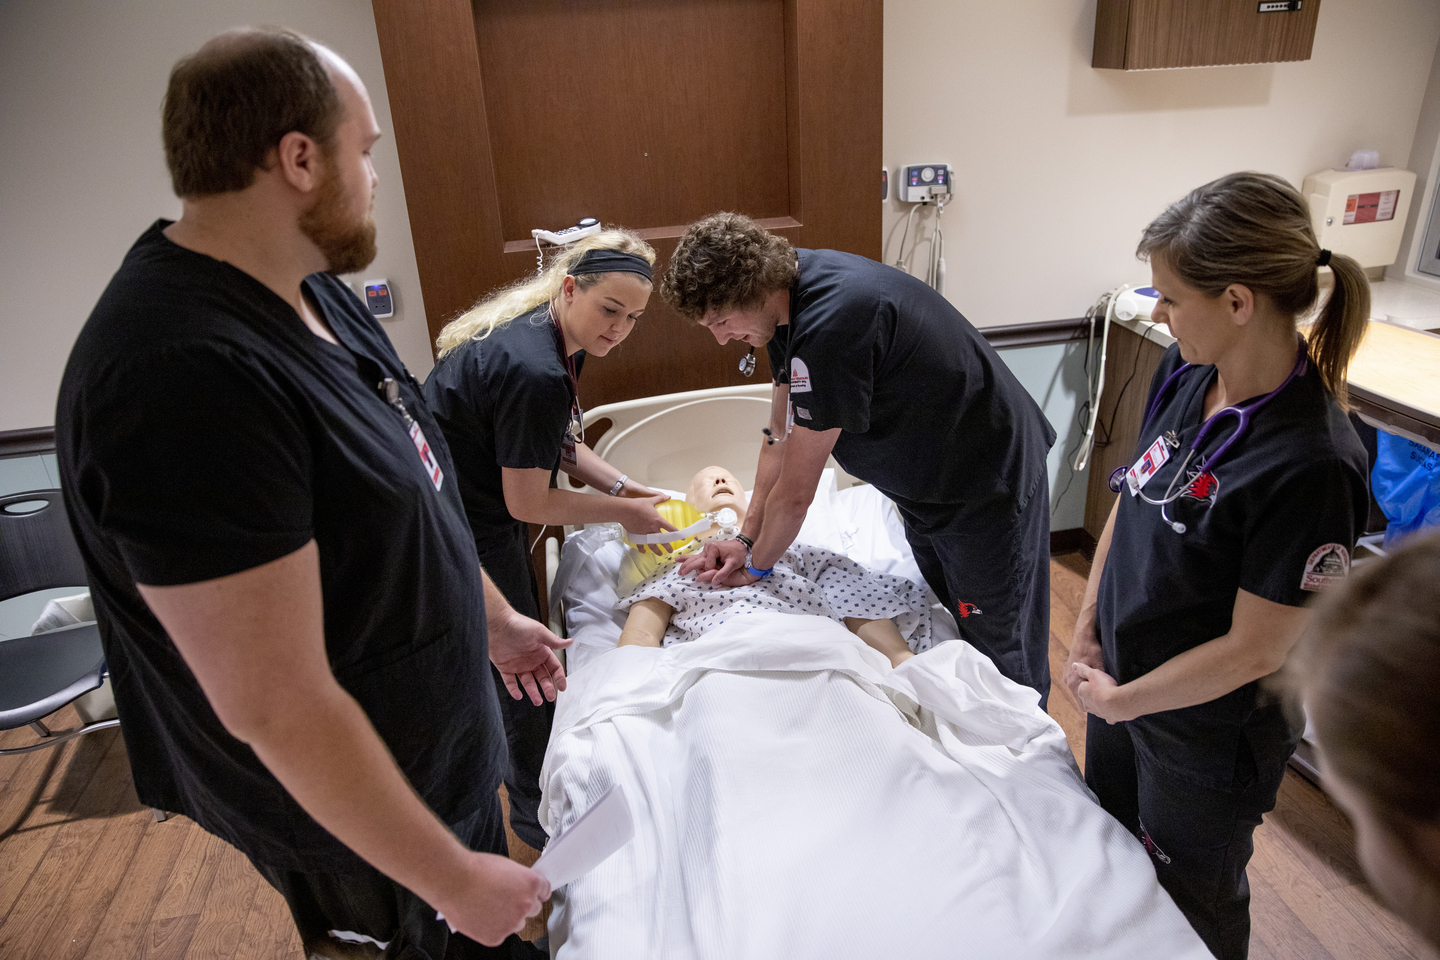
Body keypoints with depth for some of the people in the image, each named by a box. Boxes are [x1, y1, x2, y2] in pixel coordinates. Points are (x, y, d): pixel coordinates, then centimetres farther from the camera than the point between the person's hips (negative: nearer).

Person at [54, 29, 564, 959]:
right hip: (357, 818, -8)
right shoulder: (187, 378, -33)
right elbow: (276, 708, -30)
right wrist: (452, 879, -20)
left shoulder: (312, 290, -2)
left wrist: (493, 618, 16)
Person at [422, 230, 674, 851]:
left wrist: (618, 484, 0)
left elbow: (556, 443, 12)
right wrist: (622, 510, -13)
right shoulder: (534, 372, -32)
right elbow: (529, 503, -24)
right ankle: (537, 816, 28)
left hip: (479, 515, 10)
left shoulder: (553, 338, -1)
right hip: (463, 535, -10)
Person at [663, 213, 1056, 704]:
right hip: (924, 481, 9)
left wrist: (755, 565, -8)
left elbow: (796, 490, -25)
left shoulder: (831, 323, -35)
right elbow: (780, 435, 3)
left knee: (1001, 652, 6)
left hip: (989, 484, -9)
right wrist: (746, 539, 1)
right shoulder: (790, 290, -5)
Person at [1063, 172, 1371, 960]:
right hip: (1123, 678, 7)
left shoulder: (1310, 466, -32)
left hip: (1209, 737, -6)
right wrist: (1085, 631, 0)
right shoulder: (1185, 373, -10)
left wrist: (1119, 700, -14)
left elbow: (1254, 651, -25)